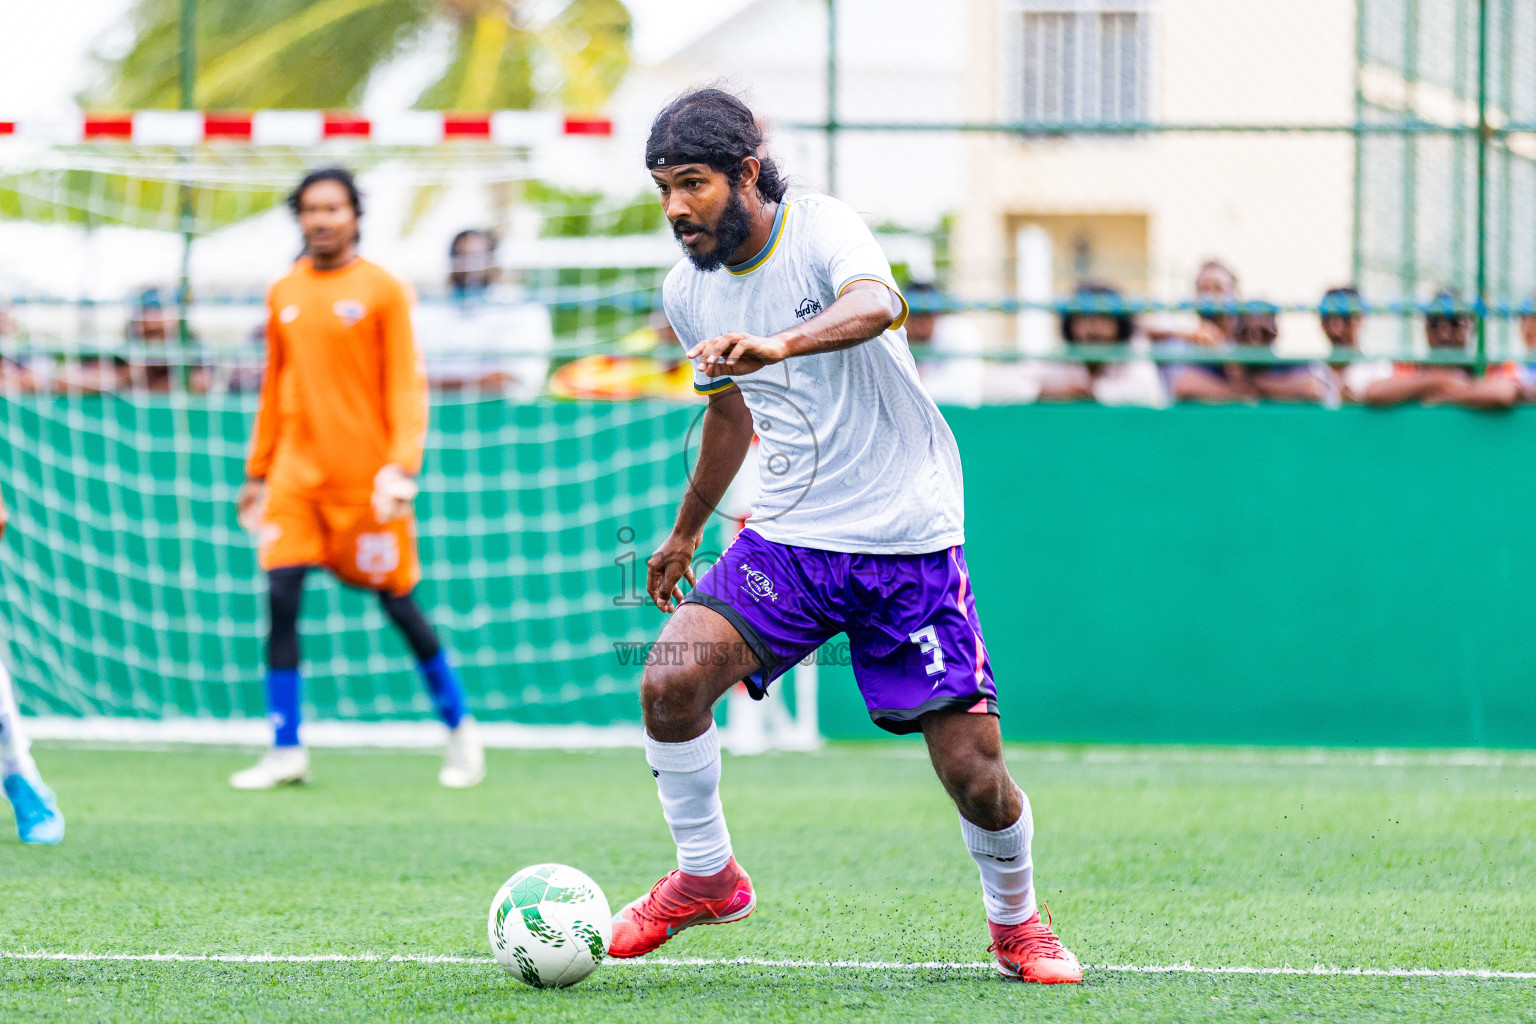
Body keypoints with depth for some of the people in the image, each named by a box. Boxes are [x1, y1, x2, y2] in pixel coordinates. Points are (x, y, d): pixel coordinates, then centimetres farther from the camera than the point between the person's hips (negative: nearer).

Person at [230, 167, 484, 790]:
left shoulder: (382, 290, -3)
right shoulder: (284, 295, 11)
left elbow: (406, 387, -5)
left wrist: (402, 466, -16)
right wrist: (258, 471, 19)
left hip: (364, 474, -4)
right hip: (297, 473, 4)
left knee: (396, 600, 2)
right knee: (281, 596, -7)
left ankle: (460, 731, 19)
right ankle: (285, 751, -3)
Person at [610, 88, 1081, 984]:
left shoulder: (824, 231, -15)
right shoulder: (688, 290, 4)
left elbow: (873, 305, -40)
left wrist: (777, 344, -60)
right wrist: (686, 532, 35)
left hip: (909, 541, -4)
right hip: (790, 538, 4)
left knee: (974, 771, -7)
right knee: (670, 682, -20)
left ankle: (1017, 924, 22)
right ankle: (705, 878, 1)